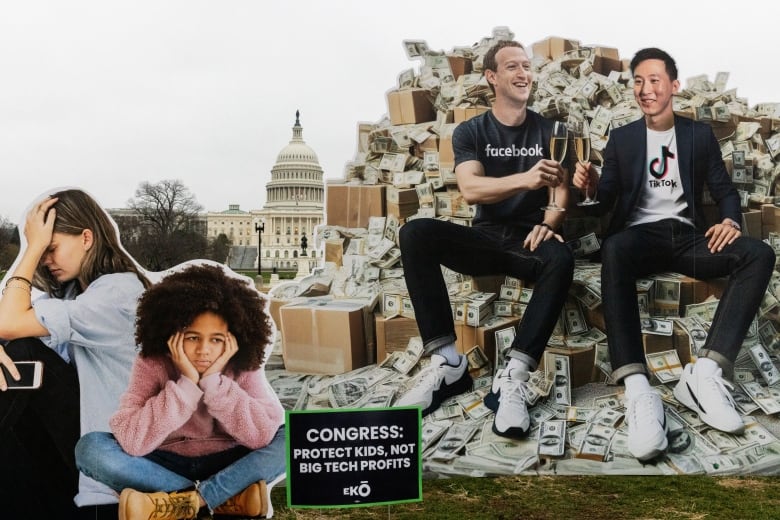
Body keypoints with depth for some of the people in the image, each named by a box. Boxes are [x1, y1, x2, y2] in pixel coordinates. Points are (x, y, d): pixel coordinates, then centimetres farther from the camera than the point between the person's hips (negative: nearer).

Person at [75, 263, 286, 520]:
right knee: (90, 447, -24)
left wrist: (213, 381, -31)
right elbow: (131, 441, -28)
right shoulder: (152, 363, -15)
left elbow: (263, 435, -26)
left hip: (227, 465, 0)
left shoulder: (244, 367, -13)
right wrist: (187, 383, -32)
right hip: (168, 465, 1)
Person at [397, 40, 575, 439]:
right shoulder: (470, 132, 6)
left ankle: (512, 377, -38)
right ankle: (447, 362, -29)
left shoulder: (549, 131, 10)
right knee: (415, 233, -28)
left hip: (527, 240, 0)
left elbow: (563, 190, 1)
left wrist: (550, 222, -22)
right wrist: (526, 179, -30)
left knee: (561, 258, -36)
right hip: (485, 237, 1)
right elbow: (470, 190, -12)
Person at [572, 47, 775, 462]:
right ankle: (638, 390, -51)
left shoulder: (700, 134, 16)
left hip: (688, 236, 2)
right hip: (640, 234, -2)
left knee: (759, 254, -27)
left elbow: (724, 189, 13)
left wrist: (730, 219, -11)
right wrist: (591, 186, -15)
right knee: (613, 250, -40)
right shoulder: (621, 138, 14)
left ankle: (705, 373, -36)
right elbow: (607, 202, 9)